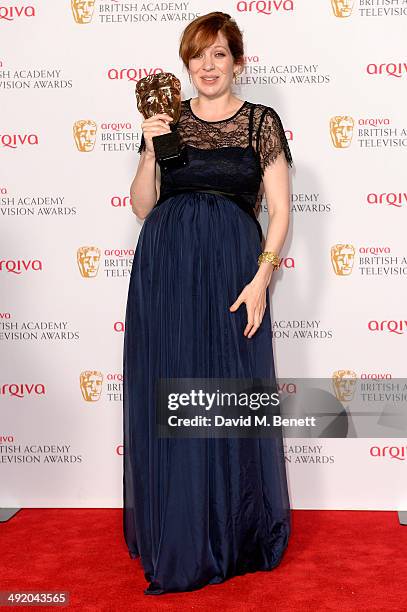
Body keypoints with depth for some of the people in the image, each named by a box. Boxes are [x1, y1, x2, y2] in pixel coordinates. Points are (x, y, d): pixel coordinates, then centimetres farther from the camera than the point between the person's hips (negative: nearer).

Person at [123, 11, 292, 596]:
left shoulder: (261, 121, 5)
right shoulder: (167, 121, 11)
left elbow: (280, 210, 1)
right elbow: (142, 207, 9)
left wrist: (261, 278, -10)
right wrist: (150, 150, -6)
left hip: (233, 269, -2)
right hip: (165, 269, 2)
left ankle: (238, 533, 22)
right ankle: (178, 537, 23)